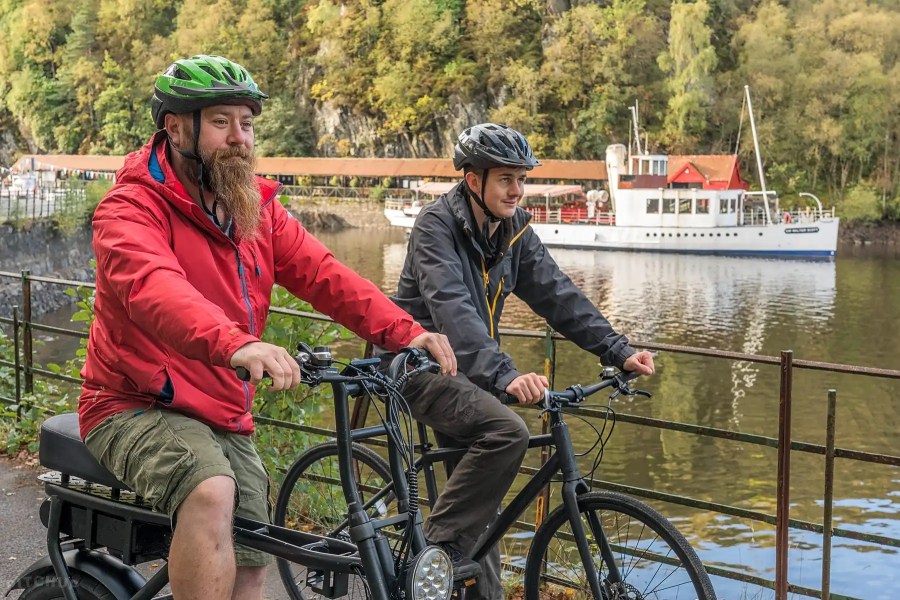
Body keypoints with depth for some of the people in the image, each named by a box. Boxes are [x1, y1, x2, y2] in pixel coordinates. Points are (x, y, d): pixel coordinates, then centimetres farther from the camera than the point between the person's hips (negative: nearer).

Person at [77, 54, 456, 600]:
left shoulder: (258, 209, 6)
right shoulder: (132, 208, -16)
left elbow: (325, 274, -6)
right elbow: (155, 288, -36)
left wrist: (404, 331, -23)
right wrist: (236, 345, -56)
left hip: (225, 419, 7)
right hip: (139, 408, -6)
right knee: (212, 494, -34)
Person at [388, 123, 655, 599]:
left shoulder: (514, 232, 3)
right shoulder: (436, 225, -19)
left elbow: (558, 295, 1)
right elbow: (452, 309, -32)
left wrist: (619, 351, -11)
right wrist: (505, 374, -45)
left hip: (470, 370, 8)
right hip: (425, 365, -7)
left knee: (480, 499, 9)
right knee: (507, 432, -29)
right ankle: (439, 544, -17)